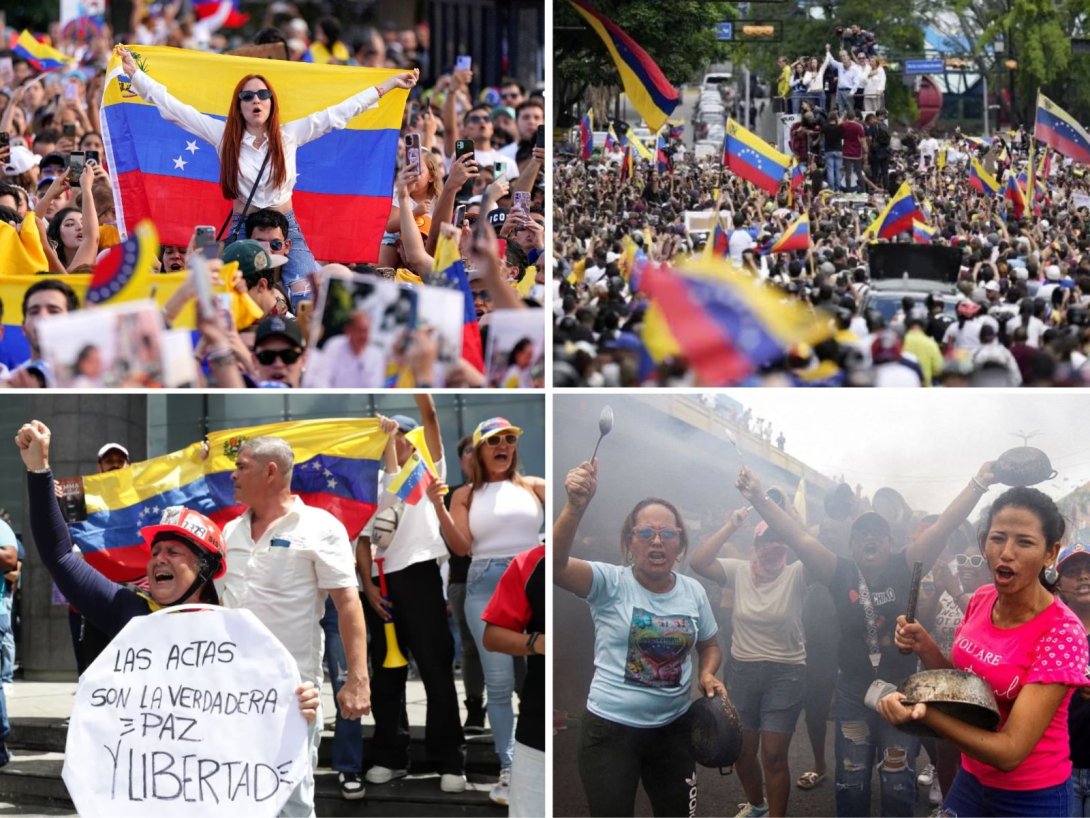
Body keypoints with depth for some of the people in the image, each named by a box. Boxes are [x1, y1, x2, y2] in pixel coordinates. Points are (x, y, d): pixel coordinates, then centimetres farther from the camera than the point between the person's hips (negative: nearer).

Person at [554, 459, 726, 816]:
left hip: (672, 727, 4)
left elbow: (709, 644, 20)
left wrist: (707, 674, -4)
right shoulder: (611, 583, -12)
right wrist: (575, 507, -48)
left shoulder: (693, 592, 3)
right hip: (611, 729, -4)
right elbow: (555, 563, -31)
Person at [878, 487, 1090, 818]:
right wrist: (924, 646, -10)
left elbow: (1010, 751, -28)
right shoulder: (982, 599, -5)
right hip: (972, 779, 6)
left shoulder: (1063, 634, -24)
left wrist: (922, 713, -39)